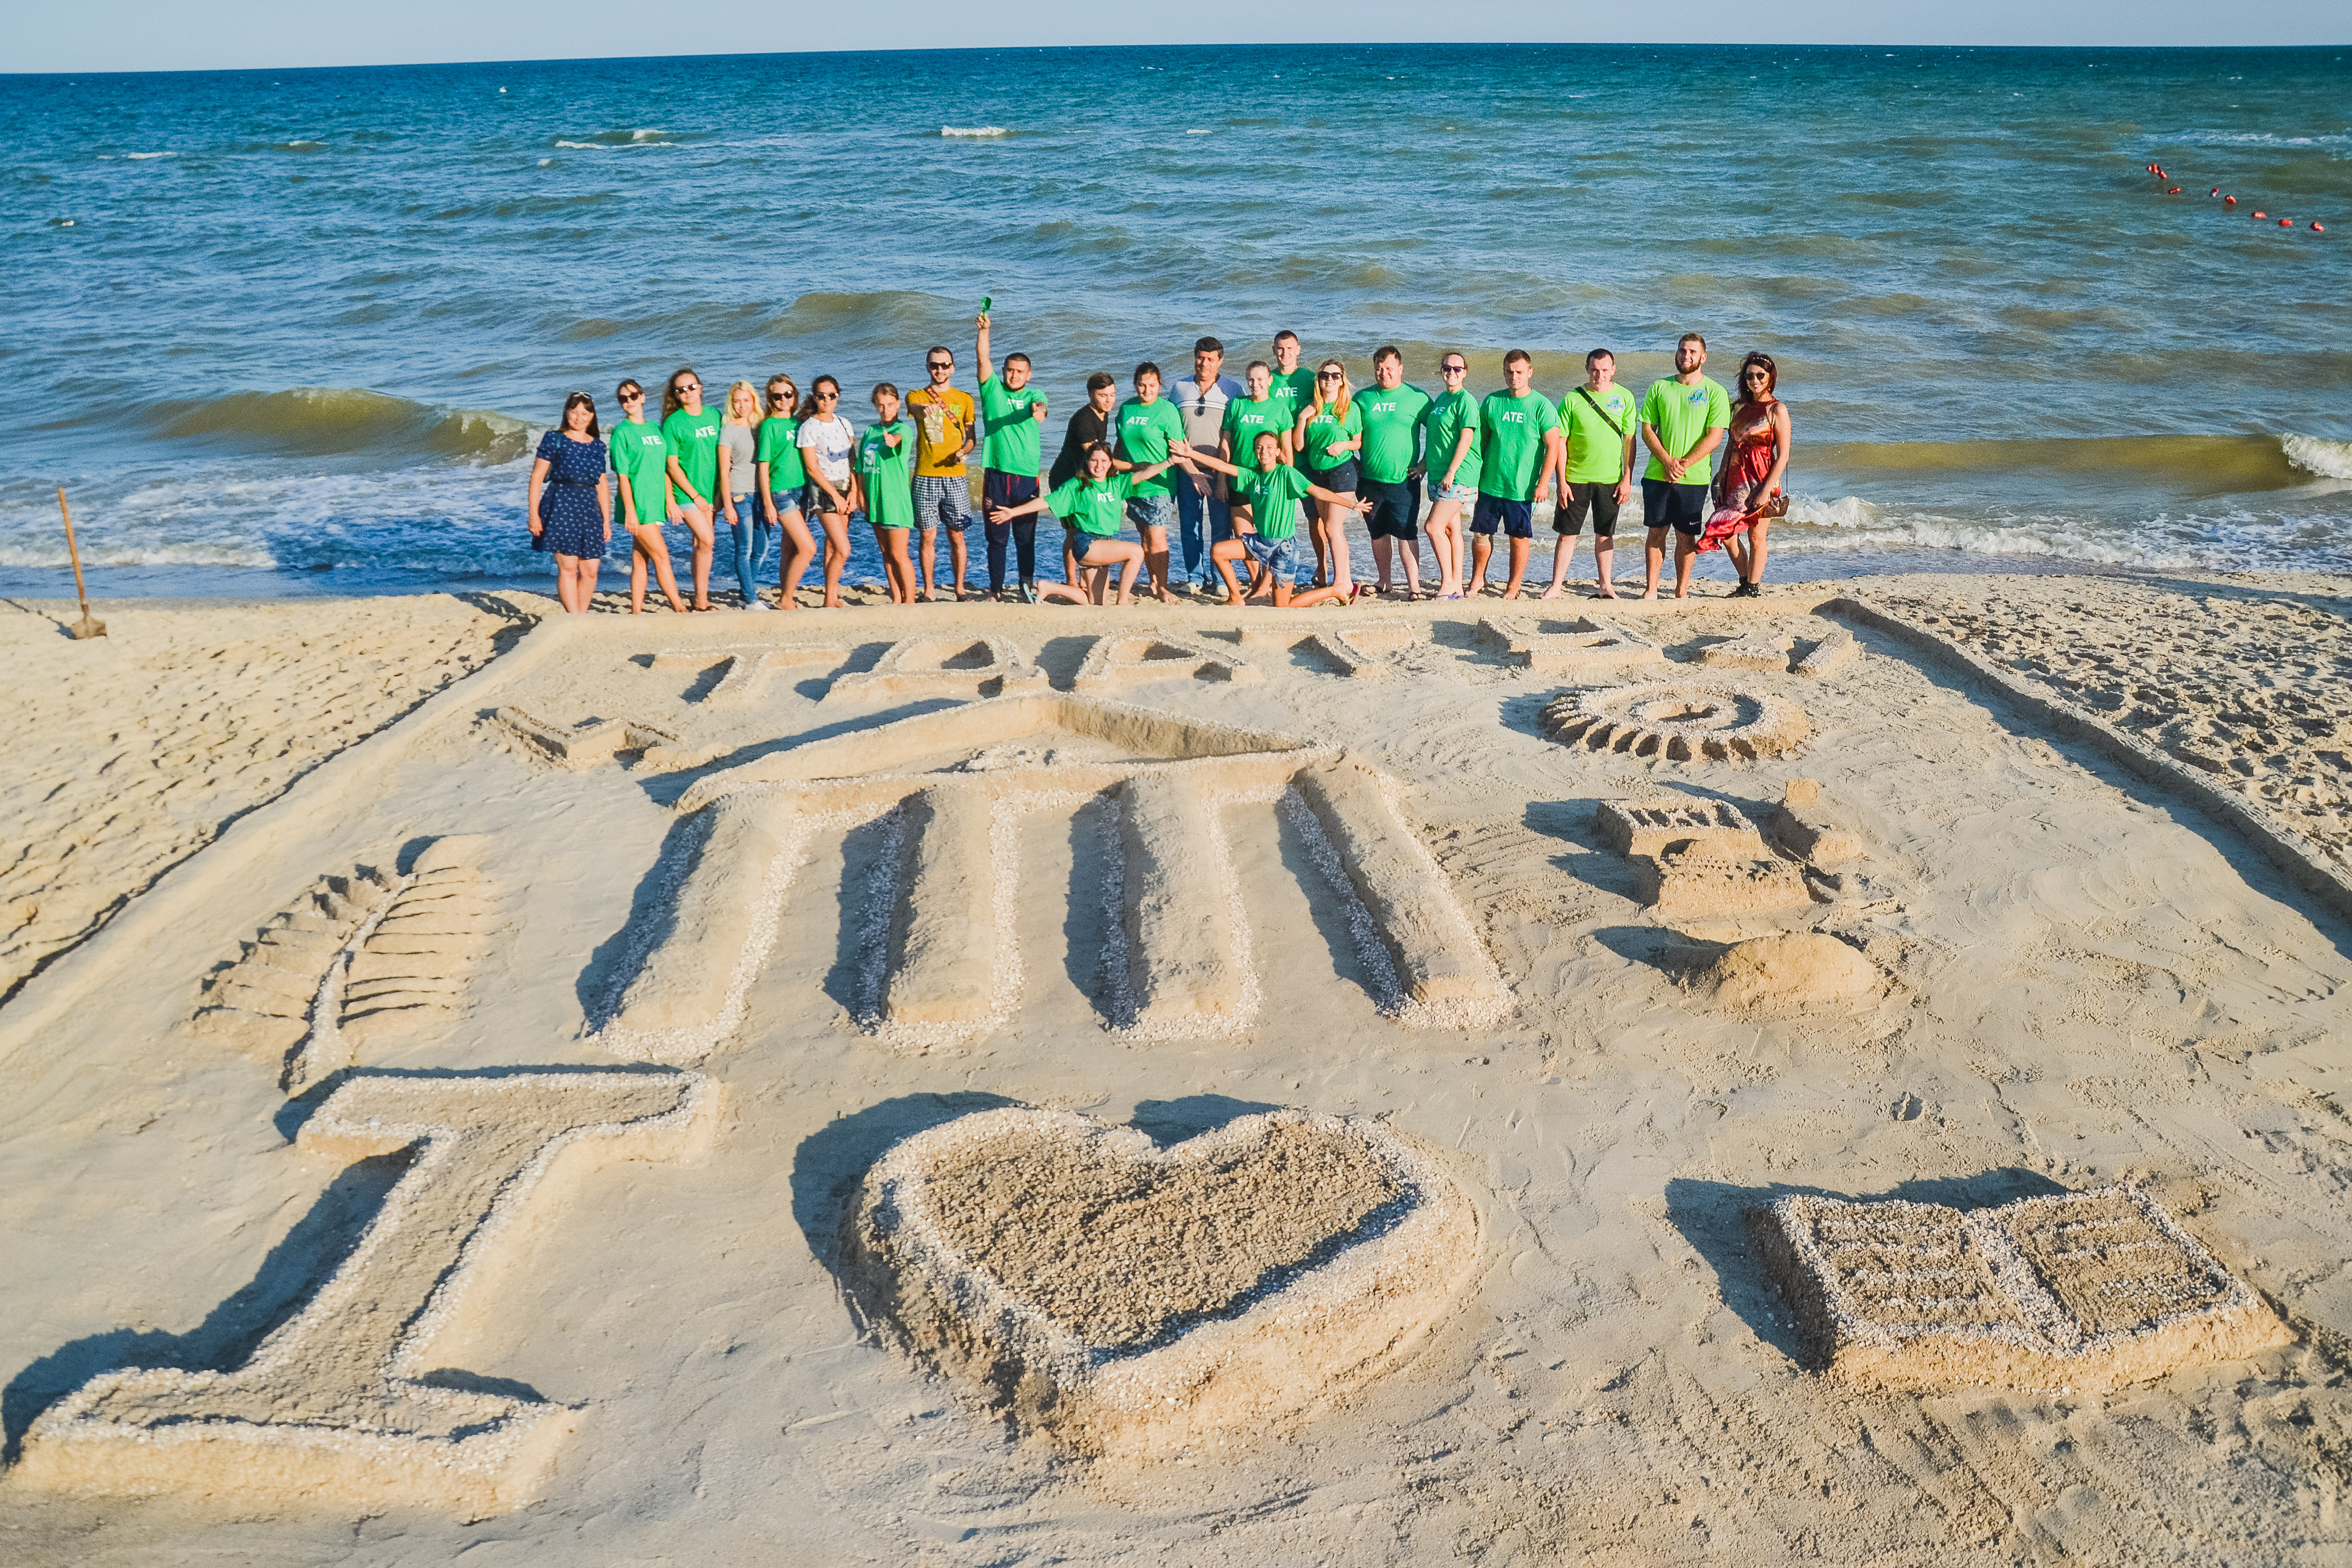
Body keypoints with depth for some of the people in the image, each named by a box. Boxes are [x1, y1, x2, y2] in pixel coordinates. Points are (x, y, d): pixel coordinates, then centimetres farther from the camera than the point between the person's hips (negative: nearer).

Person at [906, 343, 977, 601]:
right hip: (925, 477, -1)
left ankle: (960, 589, 12)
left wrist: (964, 451, -9)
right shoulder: (917, 396, 7)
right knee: (928, 536, 1)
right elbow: (915, 408, -18)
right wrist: (924, 409, -43)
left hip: (955, 476, 1)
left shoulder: (964, 399, 11)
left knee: (956, 536, 3)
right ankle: (928, 592, 8)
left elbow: (972, 437, 14)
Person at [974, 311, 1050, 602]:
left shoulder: (1034, 395, 10)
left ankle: (1028, 588, 15)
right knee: (997, 537, 4)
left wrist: (1038, 411, -38)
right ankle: (996, 590, 11)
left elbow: (1040, 407, -13)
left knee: (1026, 537, 5)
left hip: (1028, 476, 0)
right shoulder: (993, 390, 10)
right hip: (996, 476, 0)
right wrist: (984, 331, -19)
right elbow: (983, 359, -4)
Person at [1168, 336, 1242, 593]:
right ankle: (1195, 577, 14)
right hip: (1187, 468, 2)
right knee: (1189, 526, 5)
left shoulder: (1232, 389, 4)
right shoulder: (1179, 387, 11)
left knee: (1221, 526, -1)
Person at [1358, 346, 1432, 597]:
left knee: (1406, 534, -6)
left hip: (1404, 480, -3)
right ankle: (1384, 582, 22)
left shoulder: (1417, 398, 1)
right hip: (1370, 480, 3)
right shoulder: (1363, 398, 9)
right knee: (1378, 533, 10)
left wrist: (1424, 464, -2)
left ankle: (1414, 585, -2)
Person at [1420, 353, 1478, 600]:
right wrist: (1424, 464, 17)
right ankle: (1457, 586, 13)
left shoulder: (1466, 401, -10)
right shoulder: (1440, 400, 15)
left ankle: (1447, 583, -5)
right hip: (1439, 474, 8)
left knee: (1434, 527, -14)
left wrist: (1451, 472, -20)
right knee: (1451, 528, 9)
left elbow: (1466, 440, -16)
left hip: (1459, 474, -8)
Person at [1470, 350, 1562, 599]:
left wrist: (1543, 483, -14)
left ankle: (1513, 588, 17)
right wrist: (1474, 475, 10)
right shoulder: (1492, 401, 5)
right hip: (1490, 484, 3)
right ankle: (1479, 581, 27)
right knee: (1481, 534, 8)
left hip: (1522, 488, -3)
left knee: (1519, 537, 5)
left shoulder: (1542, 406, -6)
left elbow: (1553, 447, -8)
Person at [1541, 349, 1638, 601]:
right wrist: (1561, 481, -6)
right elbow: (1561, 442, -1)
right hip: (1576, 478, -1)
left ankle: (1606, 586, 18)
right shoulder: (1573, 399, -2)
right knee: (1567, 533, 1)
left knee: (1605, 535, 8)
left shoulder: (1624, 398, 1)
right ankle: (1555, 587, 7)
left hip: (1610, 479, 1)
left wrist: (1627, 480, -2)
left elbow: (1629, 441, 3)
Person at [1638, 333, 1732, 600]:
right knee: (1656, 531, 5)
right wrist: (1667, 461, -10)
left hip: (1694, 478, -2)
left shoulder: (1715, 392, -1)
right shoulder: (1659, 388, 6)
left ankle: (1682, 593, 12)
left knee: (1687, 536, 3)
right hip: (1657, 475, 2)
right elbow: (1647, 430, 3)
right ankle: (1651, 590, 11)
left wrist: (1684, 464, -15)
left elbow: (1714, 437, -7)